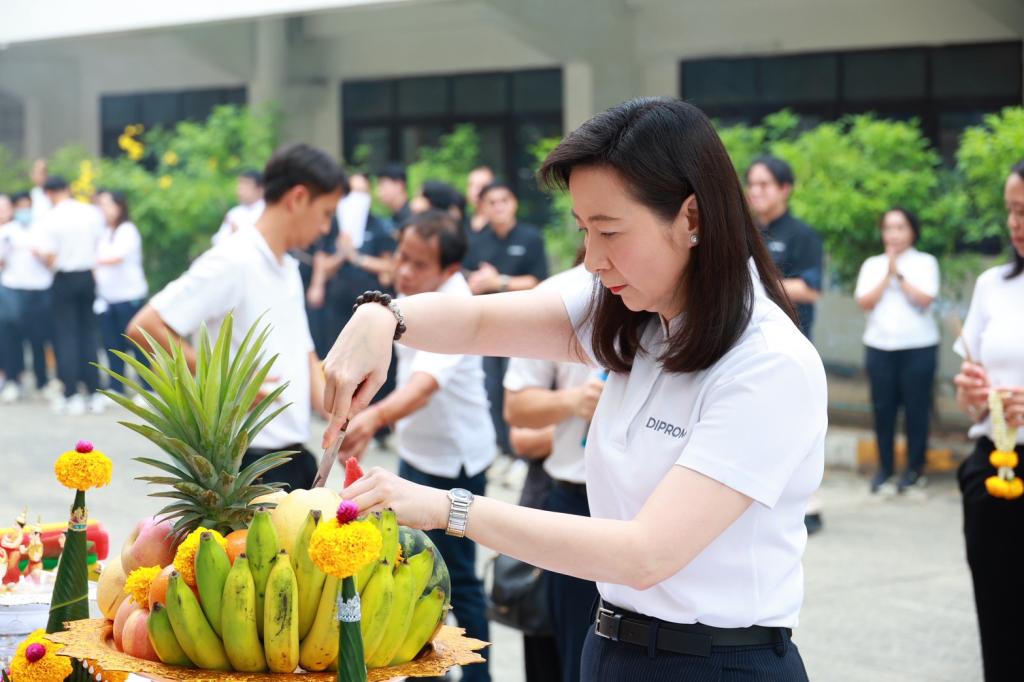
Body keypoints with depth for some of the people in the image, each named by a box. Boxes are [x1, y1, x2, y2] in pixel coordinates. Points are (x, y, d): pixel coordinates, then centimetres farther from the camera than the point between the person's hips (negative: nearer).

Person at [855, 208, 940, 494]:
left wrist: (899, 274, -9)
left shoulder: (925, 263, 4)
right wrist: (887, 275, -8)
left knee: (916, 407, -3)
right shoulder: (872, 265, 11)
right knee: (883, 408, 0)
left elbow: (925, 299, -10)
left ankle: (915, 467, 6)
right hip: (880, 346, 2)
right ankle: (884, 467, 8)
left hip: (918, 347, -2)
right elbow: (865, 302, -1)